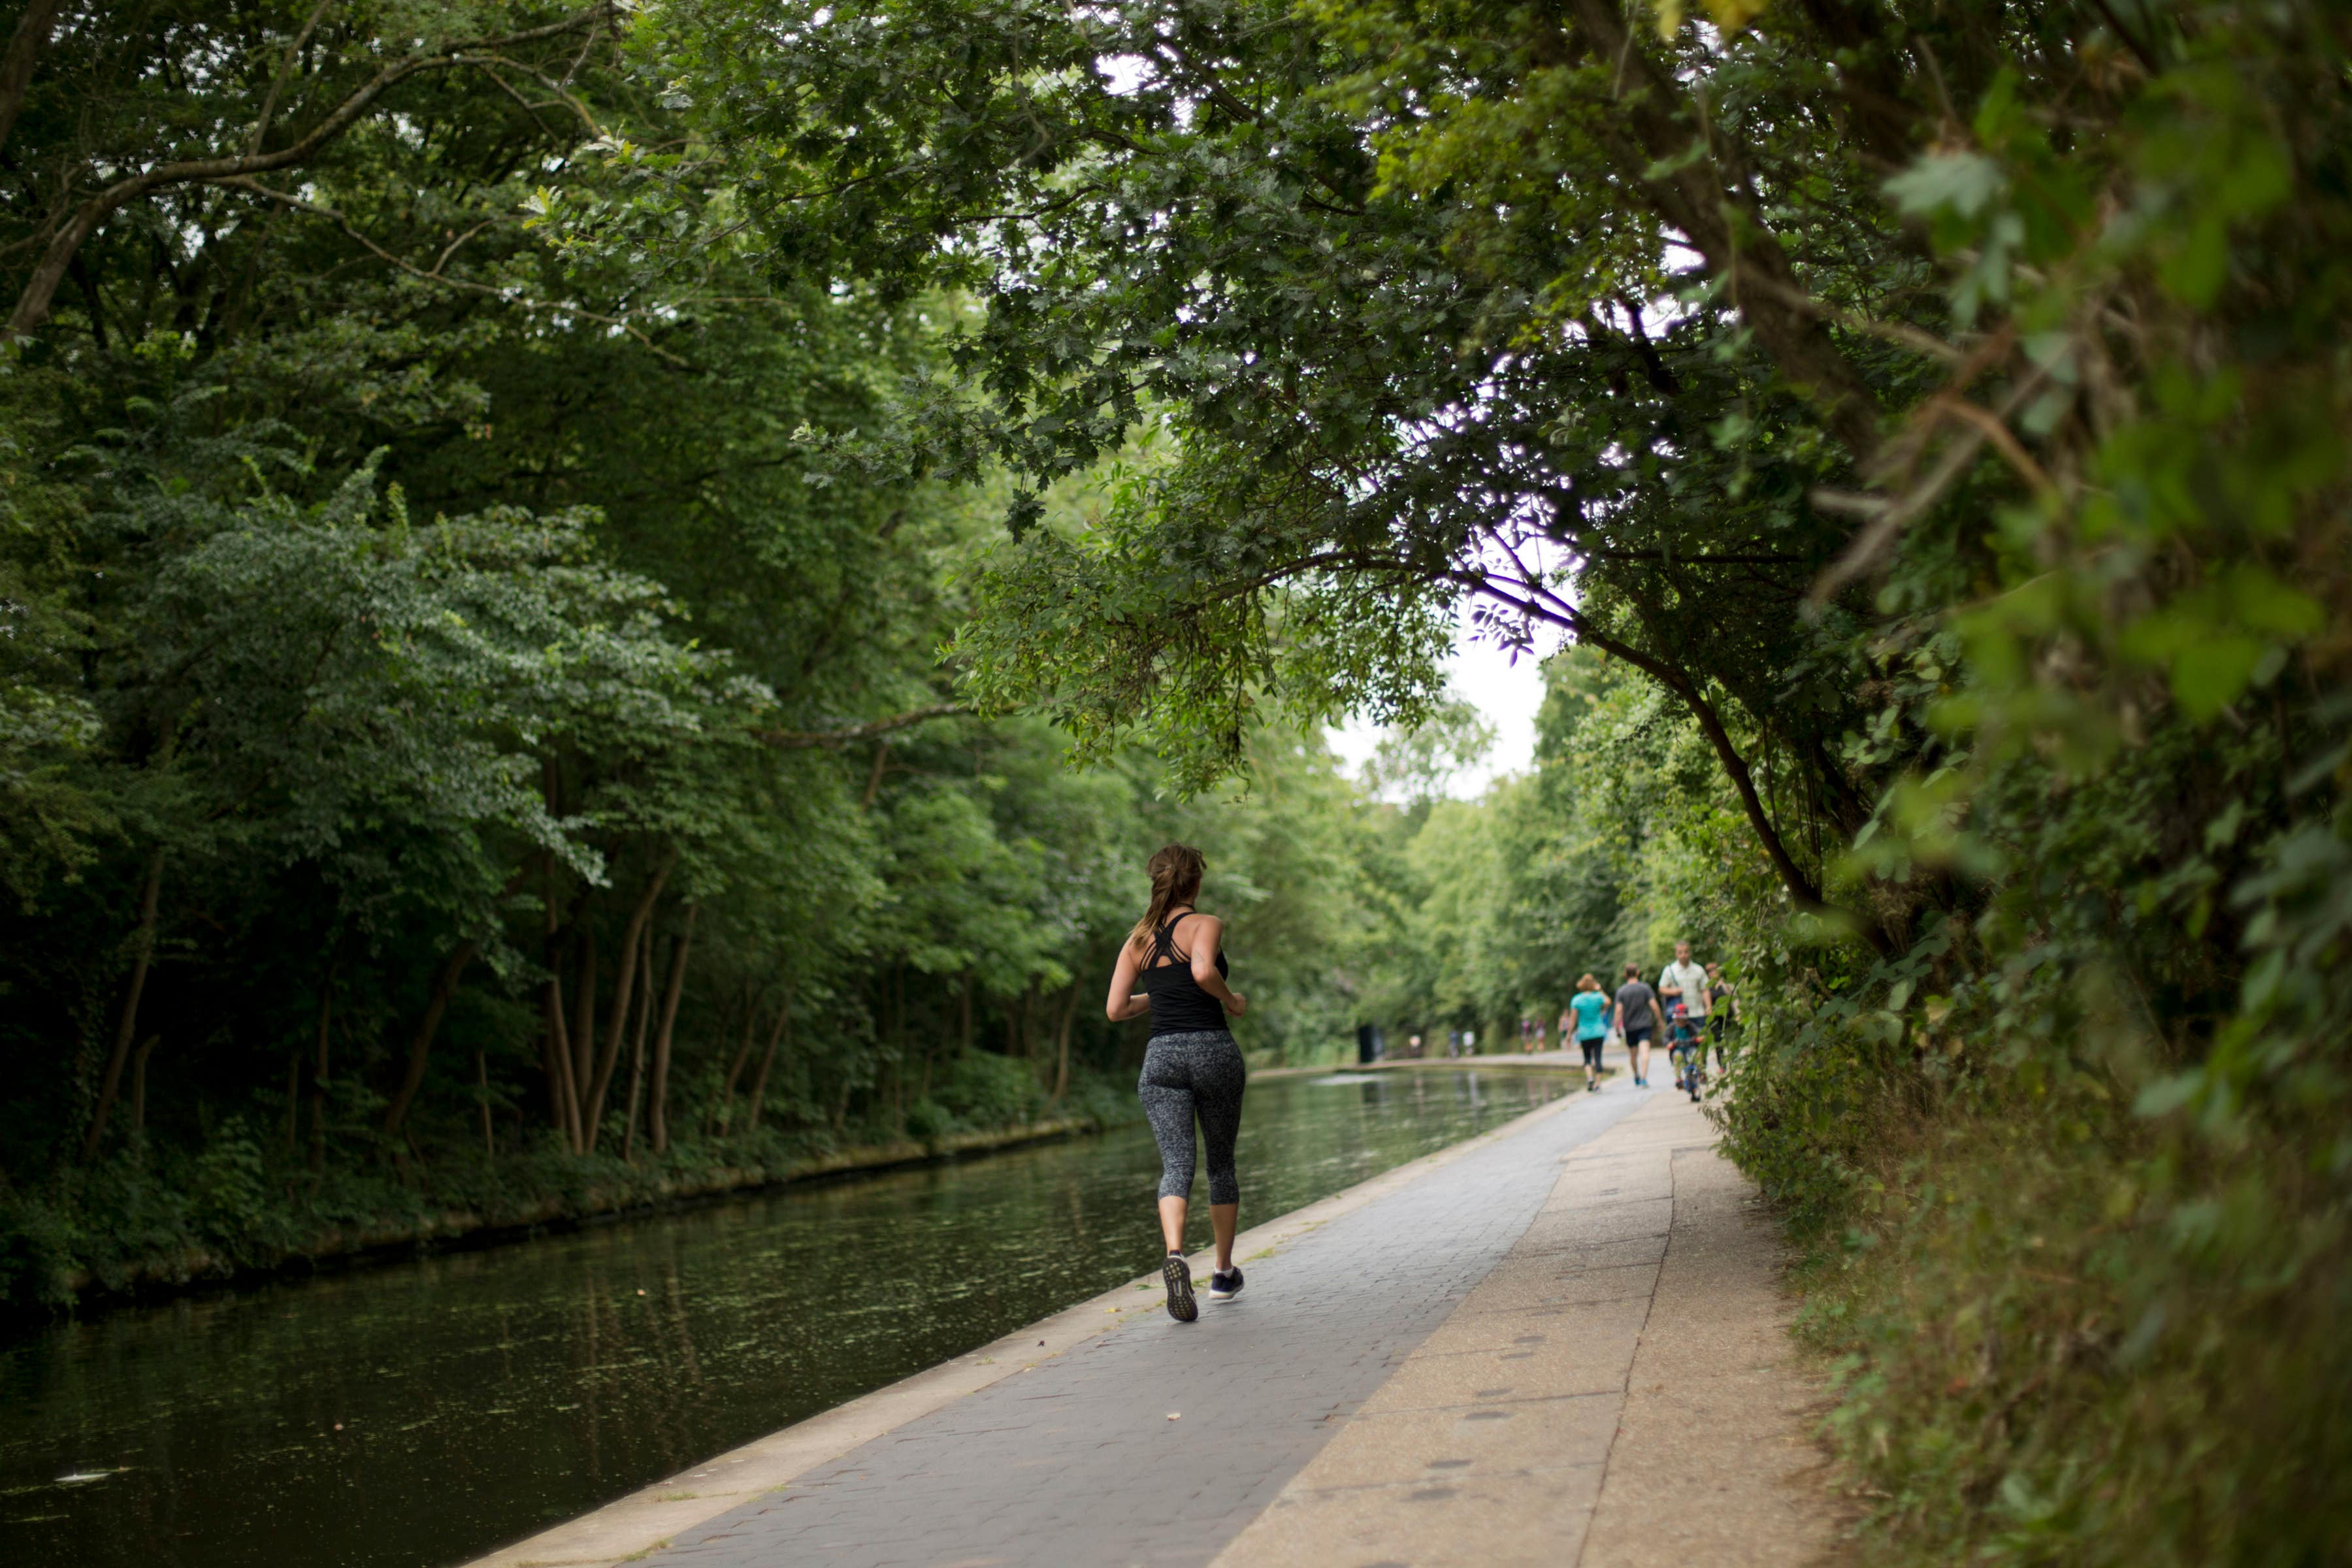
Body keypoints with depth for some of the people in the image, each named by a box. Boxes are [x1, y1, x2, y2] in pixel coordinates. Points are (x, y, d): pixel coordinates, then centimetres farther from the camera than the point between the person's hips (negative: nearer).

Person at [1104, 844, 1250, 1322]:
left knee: (1175, 1166, -6)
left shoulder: (1138, 937, 12)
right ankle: (1223, 1273, 26)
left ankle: (1175, 1255, -34)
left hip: (1162, 1054, 3)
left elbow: (1116, 1009, 12)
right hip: (1213, 1049, -3)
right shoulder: (1206, 925, -2)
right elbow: (1203, 971, -24)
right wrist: (1231, 999, -5)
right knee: (1221, 1162, 15)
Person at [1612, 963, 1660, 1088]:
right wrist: (1658, 1022, 4)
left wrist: (1617, 1027, -3)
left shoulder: (1621, 991, -2)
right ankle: (1643, 1079, -25)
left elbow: (1619, 1011, -8)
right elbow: (1654, 1006, -6)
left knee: (1633, 1055, 15)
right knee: (1644, 1051, -11)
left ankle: (1637, 1079, 30)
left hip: (1629, 1027, 1)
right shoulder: (1645, 988, -2)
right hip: (1645, 1025, -1)